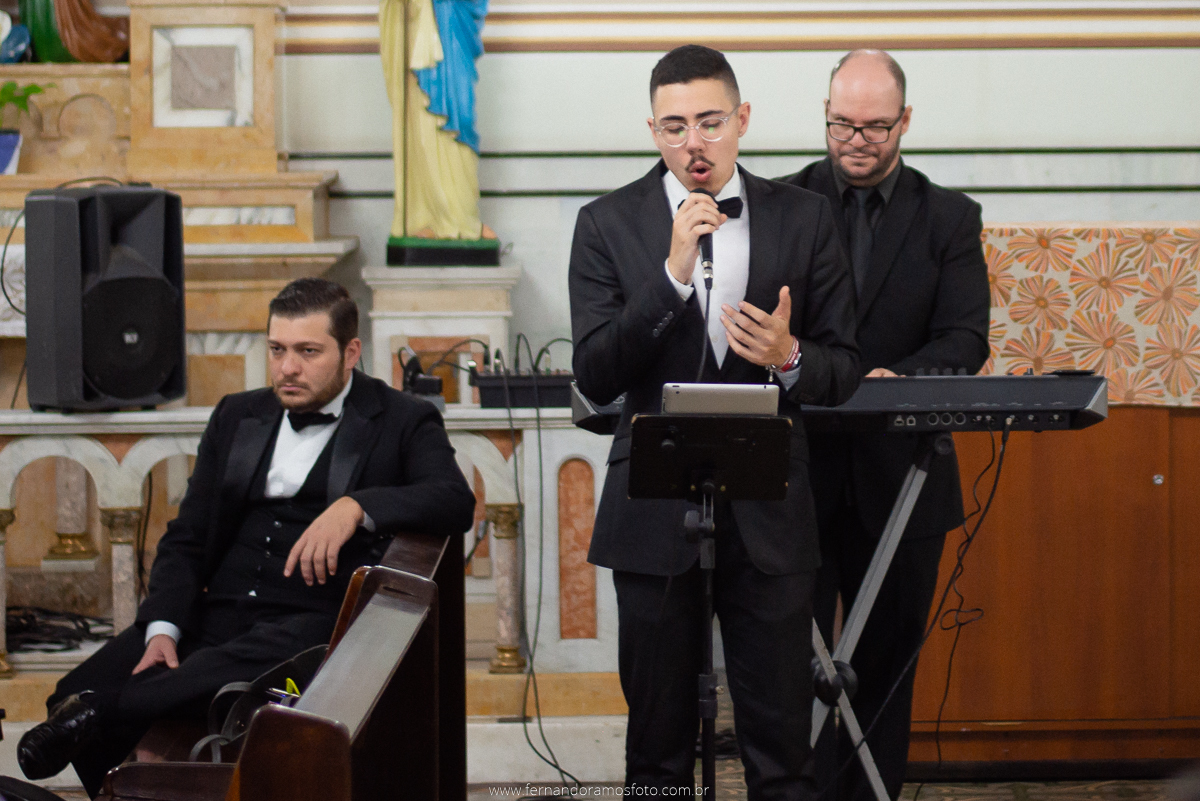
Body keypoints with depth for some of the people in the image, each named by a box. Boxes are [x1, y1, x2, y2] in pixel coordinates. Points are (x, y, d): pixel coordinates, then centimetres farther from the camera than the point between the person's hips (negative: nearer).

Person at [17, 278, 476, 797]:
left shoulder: (402, 421, 7)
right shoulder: (237, 416, 21)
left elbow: (456, 501, -12)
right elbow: (186, 537, 18)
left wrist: (355, 506, -28)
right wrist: (162, 630, -1)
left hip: (316, 621, -5)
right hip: (218, 613, 5)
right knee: (78, 688, -19)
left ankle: (98, 716, -41)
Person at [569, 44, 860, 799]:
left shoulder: (805, 218, 2)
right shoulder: (608, 224, -2)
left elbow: (844, 369, 3)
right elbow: (594, 376, -11)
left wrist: (790, 361, -20)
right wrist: (674, 275, -21)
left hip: (768, 512, 0)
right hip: (654, 511, 0)